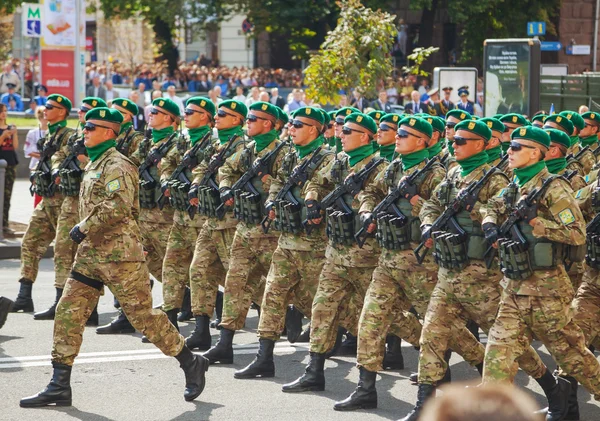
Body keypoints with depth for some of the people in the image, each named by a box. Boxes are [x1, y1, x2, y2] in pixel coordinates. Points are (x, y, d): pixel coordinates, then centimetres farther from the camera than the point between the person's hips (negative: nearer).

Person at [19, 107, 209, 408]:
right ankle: (59, 388, 3)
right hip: (90, 253, 9)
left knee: (142, 314, -3)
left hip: (119, 253, -9)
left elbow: (118, 206, -26)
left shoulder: (117, 165, -13)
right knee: (68, 312, 2)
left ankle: (191, 364, 13)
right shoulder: (94, 165, 17)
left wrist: (83, 227, -19)